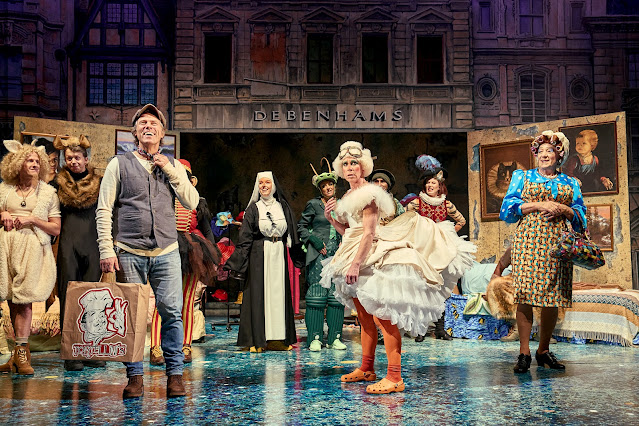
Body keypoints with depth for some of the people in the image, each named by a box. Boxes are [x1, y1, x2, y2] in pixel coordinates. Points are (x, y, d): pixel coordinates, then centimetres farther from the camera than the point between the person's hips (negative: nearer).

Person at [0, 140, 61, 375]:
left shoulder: (48, 192, 9)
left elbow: (56, 228, 6)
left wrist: (32, 219, -8)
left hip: (32, 248, -2)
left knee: (24, 299, -9)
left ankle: (20, 353, -4)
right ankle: (23, 352, 11)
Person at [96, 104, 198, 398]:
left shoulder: (173, 166, 15)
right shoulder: (119, 164, 8)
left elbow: (192, 202, 4)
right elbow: (103, 211, 4)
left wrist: (170, 170, -3)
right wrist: (106, 251, -5)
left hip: (167, 252, 1)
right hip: (129, 252, -1)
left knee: (172, 312, -4)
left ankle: (174, 374, 6)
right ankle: (135, 376, 12)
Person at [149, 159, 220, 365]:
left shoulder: (198, 203, 14)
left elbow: (208, 231, 17)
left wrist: (213, 258, 11)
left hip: (192, 255, 2)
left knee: (187, 303, 4)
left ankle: (186, 348, 13)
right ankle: (155, 349, -12)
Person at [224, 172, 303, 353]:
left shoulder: (283, 207, 11)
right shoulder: (253, 208, 4)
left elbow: (292, 235, 14)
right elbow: (245, 237, -1)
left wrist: (297, 256, 11)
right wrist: (238, 262, -7)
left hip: (279, 254, 3)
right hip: (259, 255, -2)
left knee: (279, 293, 3)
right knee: (259, 293, -4)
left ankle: (278, 338, 9)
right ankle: (257, 340, 0)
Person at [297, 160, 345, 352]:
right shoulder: (313, 204, 0)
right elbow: (301, 226, 3)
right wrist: (314, 241, -9)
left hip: (337, 254, 4)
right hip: (318, 254, -4)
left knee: (337, 295, 3)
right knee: (317, 295, -6)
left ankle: (335, 338, 9)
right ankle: (315, 338, -1)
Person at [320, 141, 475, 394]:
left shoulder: (368, 193, -9)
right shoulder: (348, 197, 17)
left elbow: (369, 233, -17)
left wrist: (355, 263, -24)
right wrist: (331, 218, 7)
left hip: (372, 259, -9)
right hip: (355, 259, 9)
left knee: (382, 317, -13)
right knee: (364, 318, 15)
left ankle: (394, 377, -14)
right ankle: (366, 369, 25)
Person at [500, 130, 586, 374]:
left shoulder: (571, 183, 20)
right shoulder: (522, 177, 14)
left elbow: (580, 216, 14)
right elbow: (508, 207, 3)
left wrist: (563, 210, -6)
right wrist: (540, 205, -8)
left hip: (557, 244, 2)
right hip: (529, 240, -2)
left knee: (552, 298, 1)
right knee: (525, 295, -11)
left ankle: (544, 350, 12)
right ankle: (524, 352, -6)